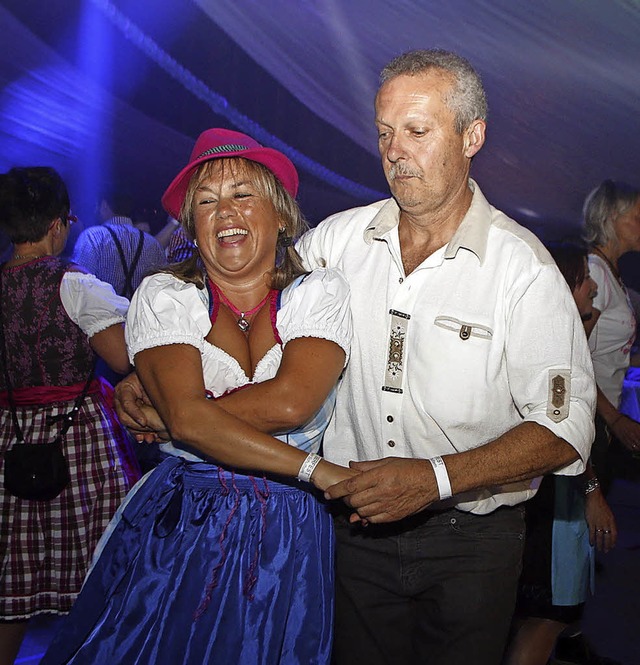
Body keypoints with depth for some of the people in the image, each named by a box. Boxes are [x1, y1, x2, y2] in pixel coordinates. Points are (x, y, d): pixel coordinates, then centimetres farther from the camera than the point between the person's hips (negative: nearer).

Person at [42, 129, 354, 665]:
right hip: (179, 521, 0)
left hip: (288, 532, 0)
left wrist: (167, 408, -11)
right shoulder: (164, 295, -1)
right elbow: (185, 415, -16)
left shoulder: (321, 292, -1)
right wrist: (316, 470, -20)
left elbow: (291, 402, -18)